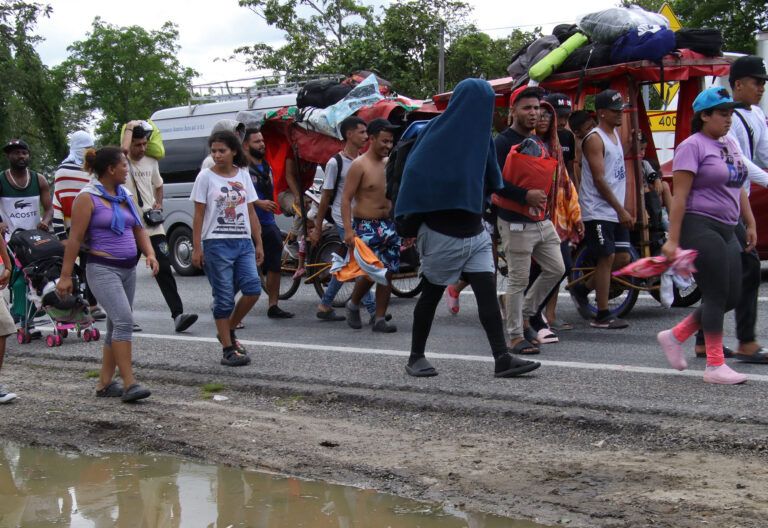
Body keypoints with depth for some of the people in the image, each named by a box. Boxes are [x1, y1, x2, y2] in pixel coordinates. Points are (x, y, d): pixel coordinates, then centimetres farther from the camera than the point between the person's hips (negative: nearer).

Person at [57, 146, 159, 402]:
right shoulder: (88, 197, -6)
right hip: (102, 268, -8)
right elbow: (75, 238, -9)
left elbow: (139, 230, 19)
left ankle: (105, 383, 17)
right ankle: (129, 383, -19)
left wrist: (150, 253, 0)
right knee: (123, 320, -19)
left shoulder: (125, 196, 15)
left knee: (117, 326, 9)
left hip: (128, 268, 8)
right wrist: (65, 275, -11)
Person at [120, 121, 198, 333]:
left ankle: (178, 315, -12)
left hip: (152, 226, 4)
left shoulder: (151, 162, 11)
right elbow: (123, 149, -30)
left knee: (164, 269, -5)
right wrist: (130, 127, -13)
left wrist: (159, 204, 7)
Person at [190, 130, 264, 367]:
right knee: (224, 298, -2)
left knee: (253, 289, -10)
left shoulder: (243, 175, 10)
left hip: (243, 242, 4)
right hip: (216, 243, -4)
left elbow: (251, 212, 13)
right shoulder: (206, 176, 0)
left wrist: (258, 243, 9)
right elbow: (199, 215, -1)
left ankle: (228, 331, 13)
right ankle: (228, 349, 6)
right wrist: (196, 248, -6)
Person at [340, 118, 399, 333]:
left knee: (388, 271, 2)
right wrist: (348, 229, -21)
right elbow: (346, 198, -12)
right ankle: (353, 305, 15)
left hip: (388, 225, 6)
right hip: (366, 226, -6)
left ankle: (380, 319, 9)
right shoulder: (359, 165, -8)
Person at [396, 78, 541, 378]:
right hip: (441, 234, -6)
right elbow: (416, 174, -12)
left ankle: (502, 359, -6)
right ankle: (416, 358, 19)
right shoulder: (437, 133, -11)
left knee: (487, 293, -4)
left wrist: (481, 202, 2)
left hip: (474, 234, 6)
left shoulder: (481, 137, 10)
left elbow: (490, 182, 18)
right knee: (431, 295, 6)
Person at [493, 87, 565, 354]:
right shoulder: (503, 142, -10)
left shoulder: (538, 142, 16)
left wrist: (546, 203, 14)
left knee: (556, 269, 9)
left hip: (542, 220, 8)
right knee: (518, 279, -3)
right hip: (517, 223, -8)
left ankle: (524, 315, 24)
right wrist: (525, 196, -23)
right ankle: (516, 336, 7)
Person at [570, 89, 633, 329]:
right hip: (598, 210, -9)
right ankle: (602, 316, 0)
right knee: (607, 258, -7)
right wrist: (621, 210, -17)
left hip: (615, 211, 9)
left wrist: (623, 210, 17)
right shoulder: (595, 139, -11)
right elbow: (599, 180, -17)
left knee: (622, 258, 6)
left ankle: (582, 288, 22)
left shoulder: (615, 134, 17)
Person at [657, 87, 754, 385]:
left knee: (731, 297, 6)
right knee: (716, 295, -8)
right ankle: (715, 366, -1)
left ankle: (674, 337, 17)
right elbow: (680, 195, -14)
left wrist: (750, 223, 19)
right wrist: (673, 240, -19)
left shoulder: (730, 144, 17)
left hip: (726, 231, 9)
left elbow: (738, 189, 25)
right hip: (700, 228, -9)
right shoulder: (692, 146, -9)